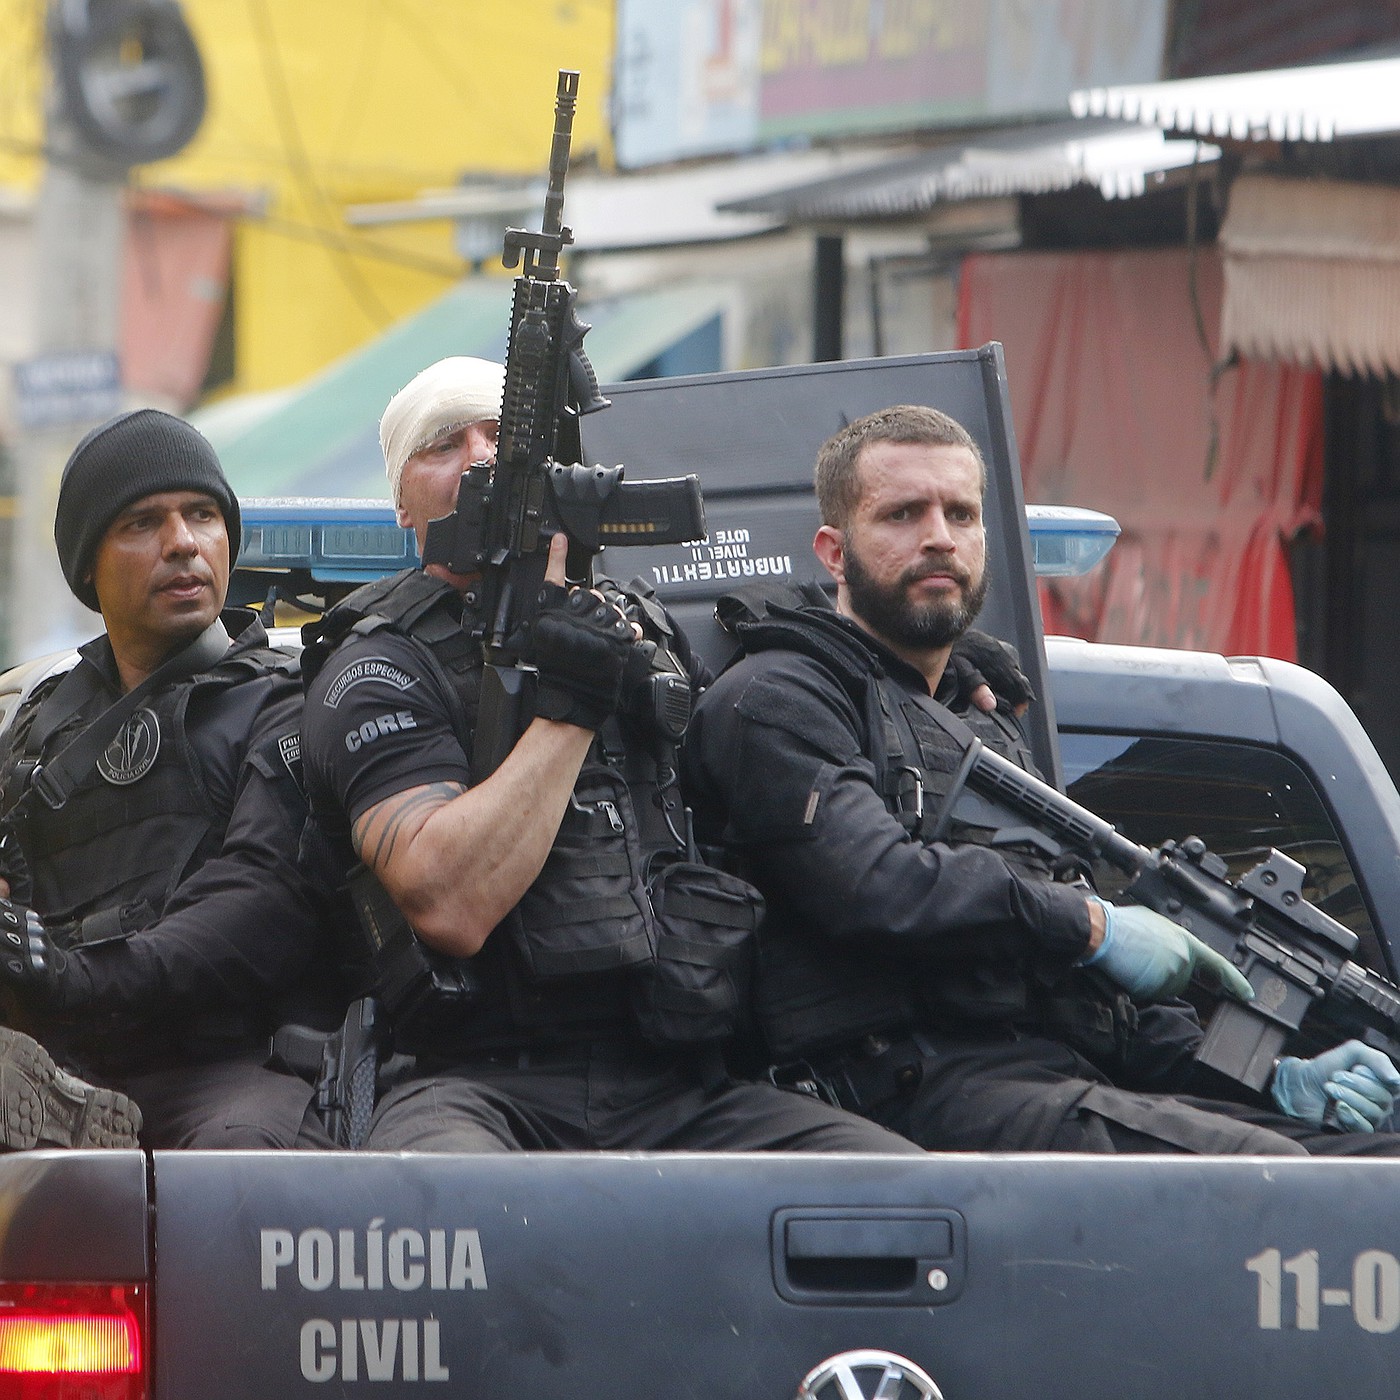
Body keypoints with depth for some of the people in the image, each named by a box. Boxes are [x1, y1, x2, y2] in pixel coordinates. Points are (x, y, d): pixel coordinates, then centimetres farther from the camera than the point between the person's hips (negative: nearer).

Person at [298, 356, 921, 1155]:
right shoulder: (378, 668, 5)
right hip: (485, 1083, -5)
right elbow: (451, 907, -12)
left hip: (680, 1095, 5)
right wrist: (568, 701, -9)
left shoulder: (643, 634, 23)